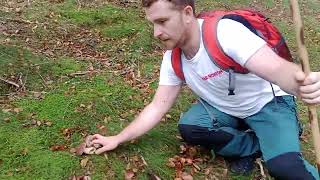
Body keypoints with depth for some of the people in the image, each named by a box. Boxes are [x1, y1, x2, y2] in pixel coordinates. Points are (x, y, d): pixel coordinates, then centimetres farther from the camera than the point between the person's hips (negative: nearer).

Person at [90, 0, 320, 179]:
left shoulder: (226, 32, -32)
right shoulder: (173, 59, -11)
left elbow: (277, 68, -43)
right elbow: (158, 107, -5)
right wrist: (118, 139, -7)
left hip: (267, 103, -5)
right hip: (224, 108, 6)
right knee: (188, 128, -22)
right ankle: (254, 145, -2)